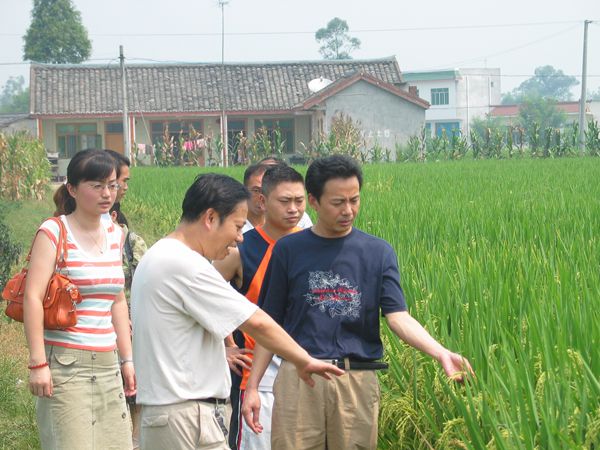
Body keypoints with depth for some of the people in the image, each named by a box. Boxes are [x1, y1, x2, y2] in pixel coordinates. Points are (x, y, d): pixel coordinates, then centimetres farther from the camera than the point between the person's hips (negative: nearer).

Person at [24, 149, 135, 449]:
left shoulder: (114, 235, 13)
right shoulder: (53, 232, -7)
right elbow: (32, 297, -14)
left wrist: (126, 359, 17)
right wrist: (37, 363, -19)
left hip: (108, 366, 6)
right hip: (65, 365, -6)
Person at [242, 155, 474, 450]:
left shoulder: (378, 252, 4)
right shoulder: (289, 249, 4)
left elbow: (398, 317, -4)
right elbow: (271, 324, 7)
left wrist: (441, 353, -20)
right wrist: (252, 386, 2)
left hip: (358, 381, 1)